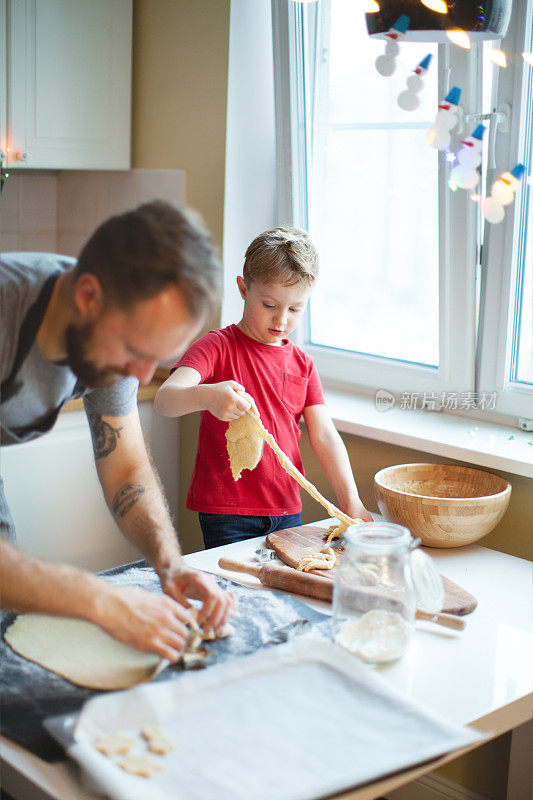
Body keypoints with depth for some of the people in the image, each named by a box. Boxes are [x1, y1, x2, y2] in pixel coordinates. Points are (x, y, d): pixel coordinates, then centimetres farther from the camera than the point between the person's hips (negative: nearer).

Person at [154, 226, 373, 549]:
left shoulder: (302, 363, 10)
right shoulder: (217, 346, -7)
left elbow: (324, 436, 5)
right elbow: (164, 399, -22)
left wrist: (350, 500, -7)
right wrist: (207, 397, -45)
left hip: (288, 510, 5)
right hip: (226, 511, -5)